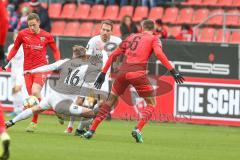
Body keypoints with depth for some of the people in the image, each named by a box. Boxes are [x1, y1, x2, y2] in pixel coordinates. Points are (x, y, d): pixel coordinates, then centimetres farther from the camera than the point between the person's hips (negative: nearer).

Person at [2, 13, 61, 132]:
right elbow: (15, 48, 15)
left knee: (35, 92, -21)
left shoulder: (46, 36, 0)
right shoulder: (22, 34, 2)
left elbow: (55, 50, 13)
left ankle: (34, 122, -11)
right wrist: (7, 60, 7)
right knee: (31, 96, -2)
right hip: (27, 68, 3)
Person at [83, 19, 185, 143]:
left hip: (123, 71, 4)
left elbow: (113, 55, 22)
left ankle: (92, 130, 15)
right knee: (151, 104, 10)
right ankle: (138, 129, -12)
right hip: (138, 73, -4)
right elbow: (159, 53, -10)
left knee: (111, 100, 21)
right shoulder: (154, 39, 11)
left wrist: (103, 73, 27)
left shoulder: (131, 37, 24)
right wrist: (172, 71, -12)